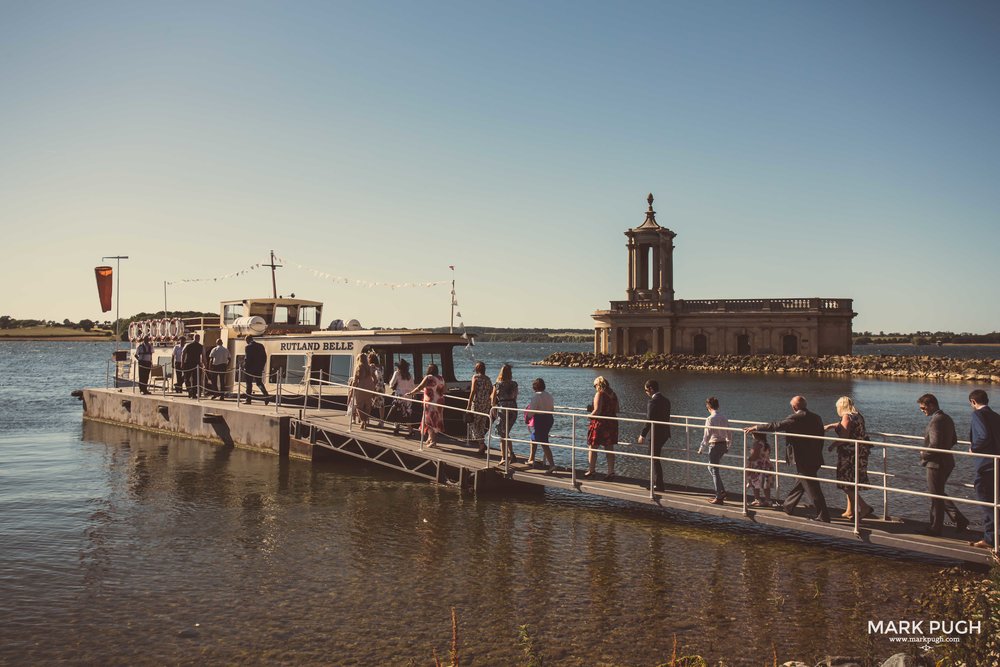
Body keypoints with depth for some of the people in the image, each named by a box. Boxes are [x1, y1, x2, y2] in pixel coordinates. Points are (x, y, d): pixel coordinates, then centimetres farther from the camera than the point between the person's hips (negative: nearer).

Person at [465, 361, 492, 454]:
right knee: (482, 425, 14)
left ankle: (481, 443, -12)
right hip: (486, 405, 6)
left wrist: (468, 405, -12)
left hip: (477, 404, -6)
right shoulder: (488, 379, 12)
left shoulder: (476, 377, -6)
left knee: (473, 424, 2)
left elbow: (473, 391, -13)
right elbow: (492, 393, 12)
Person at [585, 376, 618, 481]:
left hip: (600, 424, -7)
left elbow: (597, 411, -20)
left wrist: (590, 416, -4)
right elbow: (616, 410, 13)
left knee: (592, 447, 7)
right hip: (612, 424, 7)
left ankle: (591, 470, 11)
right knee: (610, 448, 10)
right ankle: (611, 472, 9)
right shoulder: (613, 395, 8)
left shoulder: (599, 394, -13)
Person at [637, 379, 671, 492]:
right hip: (664, 433, 9)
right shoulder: (666, 400, 9)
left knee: (654, 459, 2)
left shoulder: (653, 402, -18)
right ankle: (657, 482, 25)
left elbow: (649, 421, -20)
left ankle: (658, 485, 6)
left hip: (656, 435, -9)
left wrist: (642, 435, -13)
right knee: (655, 458, 19)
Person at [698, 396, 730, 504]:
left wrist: (701, 448, -8)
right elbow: (729, 434, 13)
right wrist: (728, 446, 25)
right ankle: (721, 492, 21)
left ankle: (719, 497, 2)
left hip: (714, 445, -7)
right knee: (712, 468, 21)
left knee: (714, 470, 1)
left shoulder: (710, 419, -15)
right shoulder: (724, 417, 7)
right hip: (723, 445, 8)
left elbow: (707, 435, -16)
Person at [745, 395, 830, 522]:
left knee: (812, 488, -1)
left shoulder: (795, 418, -17)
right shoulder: (816, 418, 6)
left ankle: (823, 516, 3)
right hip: (815, 459, 8)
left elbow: (776, 426, -17)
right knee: (801, 483, 20)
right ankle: (788, 506, 34)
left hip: (804, 461, -8)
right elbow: (820, 437, 13)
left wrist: (756, 428, -9)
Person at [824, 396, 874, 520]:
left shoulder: (847, 417, -15)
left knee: (847, 483, -2)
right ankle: (850, 511, 22)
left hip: (850, 454, -9)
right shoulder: (857, 416, 13)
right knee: (851, 483, 17)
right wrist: (829, 426, 43)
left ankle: (865, 507, -8)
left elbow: (844, 437, -21)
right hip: (860, 453, 9)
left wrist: (832, 445, -7)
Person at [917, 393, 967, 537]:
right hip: (947, 462, 10)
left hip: (936, 463, -10)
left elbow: (934, 444, -25)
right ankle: (959, 520, 18)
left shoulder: (935, 420, -21)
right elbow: (954, 440, 19)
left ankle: (935, 528, 12)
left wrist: (923, 454, -9)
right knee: (939, 494, 20)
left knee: (935, 496, 2)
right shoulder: (947, 418, 10)